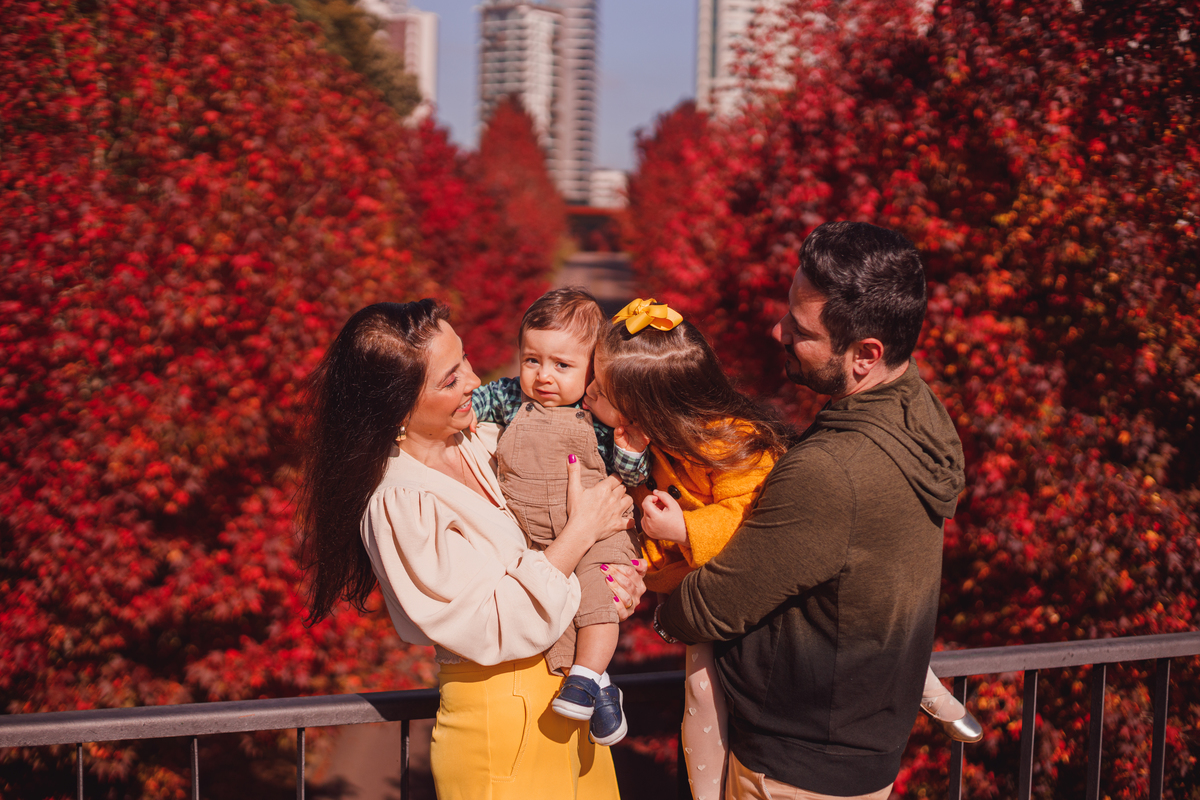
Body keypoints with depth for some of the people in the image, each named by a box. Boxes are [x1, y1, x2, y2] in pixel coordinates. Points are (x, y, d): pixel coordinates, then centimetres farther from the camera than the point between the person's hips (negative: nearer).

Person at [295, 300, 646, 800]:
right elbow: (498, 627, -23)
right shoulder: (399, 504, -22)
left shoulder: (480, 440, 1)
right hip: (499, 717, -7)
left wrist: (619, 572, -8)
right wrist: (581, 531, -18)